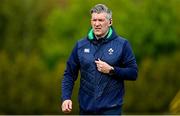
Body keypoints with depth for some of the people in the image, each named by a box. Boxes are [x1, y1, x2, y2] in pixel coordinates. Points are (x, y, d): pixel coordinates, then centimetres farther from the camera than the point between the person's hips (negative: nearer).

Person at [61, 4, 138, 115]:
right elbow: (69, 74, 8)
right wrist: (66, 98, -5)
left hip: (111, 108, -3)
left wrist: (111, 70, -14)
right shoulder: (81, 45, 7)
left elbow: (133, 73, -1)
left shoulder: (122, 44, -1)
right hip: (86, 108, 3)